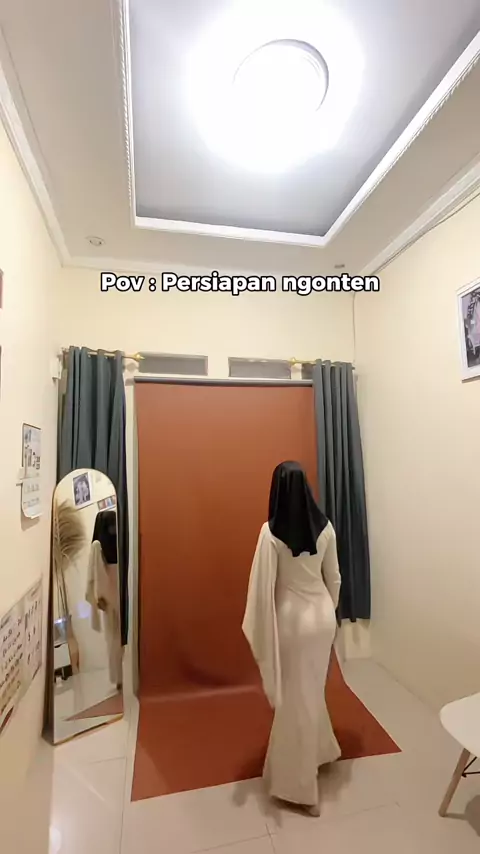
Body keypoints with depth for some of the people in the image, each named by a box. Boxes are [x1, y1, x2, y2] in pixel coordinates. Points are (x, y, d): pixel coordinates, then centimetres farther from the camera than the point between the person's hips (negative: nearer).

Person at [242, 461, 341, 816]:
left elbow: (264, 586, -16)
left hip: (292, 619, -5)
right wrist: (330, 612, 18)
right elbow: (334, 579, 3)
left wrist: (259, 632, -4)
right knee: (312, 690, 28)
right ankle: (321, 751, 51)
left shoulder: (272, 531, -21)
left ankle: (301, 786, 33)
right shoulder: (325, 527, -6)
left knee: (296, 698, 15)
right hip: (322, 615, 5)